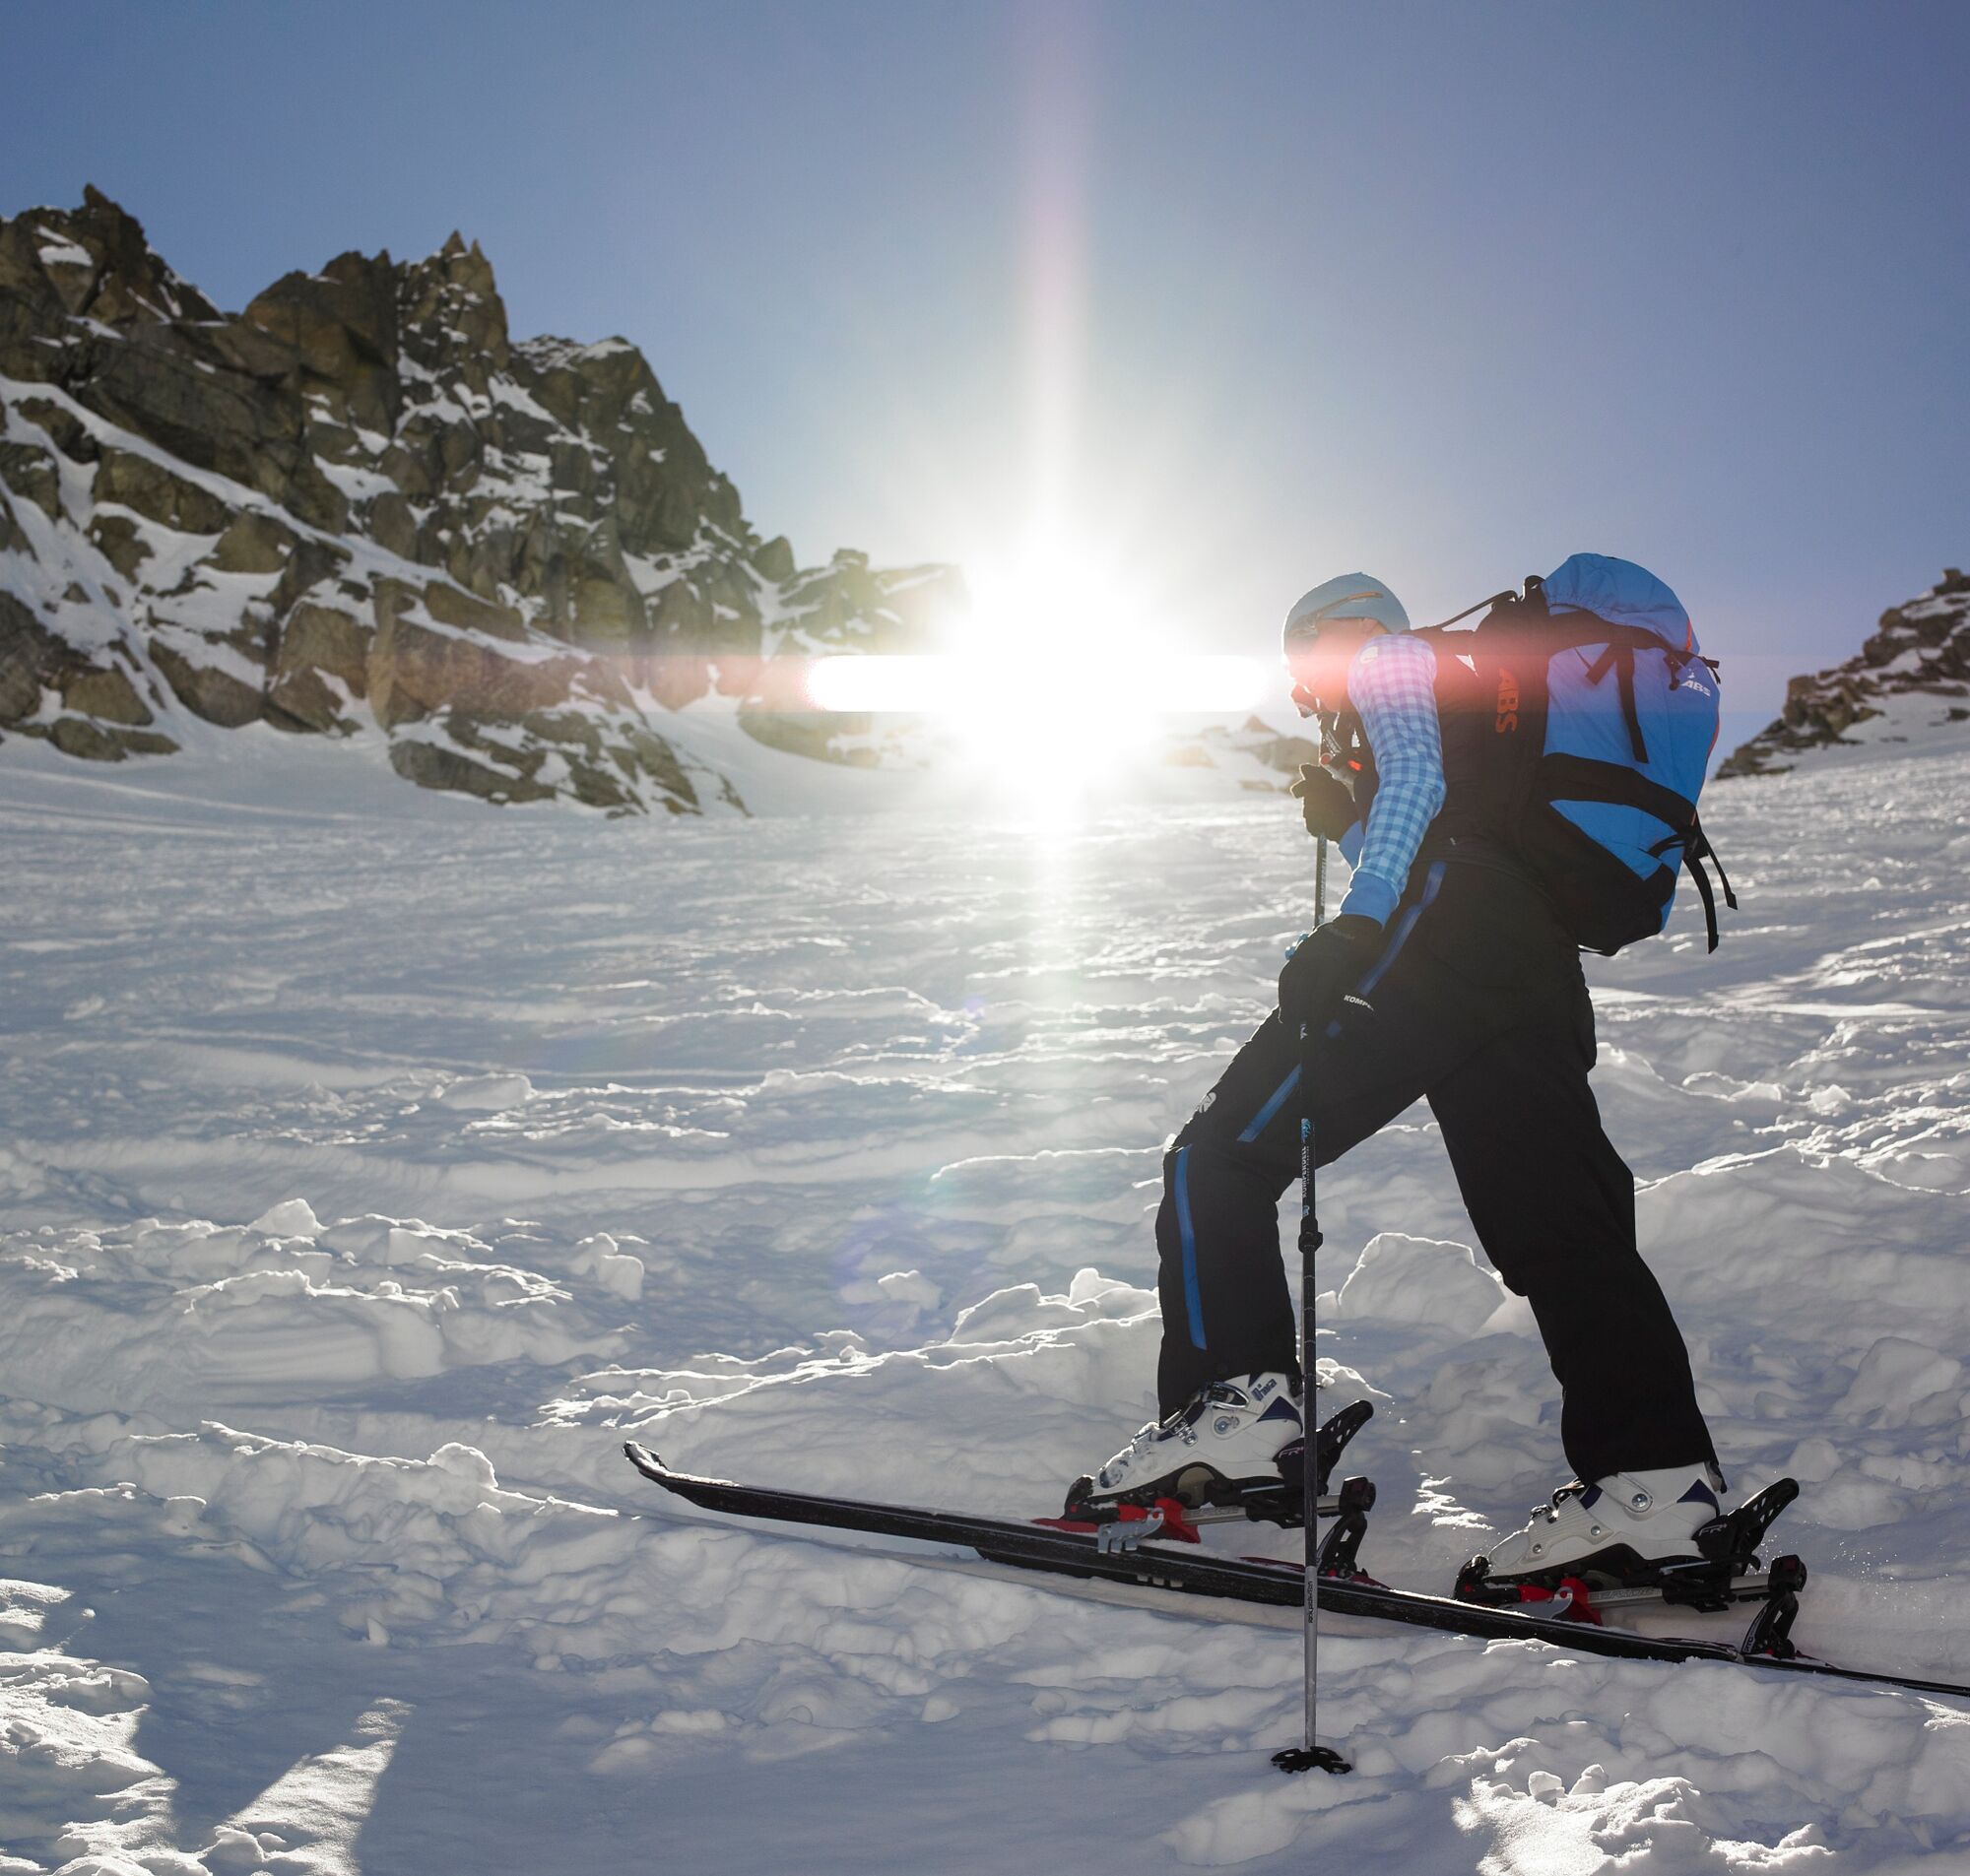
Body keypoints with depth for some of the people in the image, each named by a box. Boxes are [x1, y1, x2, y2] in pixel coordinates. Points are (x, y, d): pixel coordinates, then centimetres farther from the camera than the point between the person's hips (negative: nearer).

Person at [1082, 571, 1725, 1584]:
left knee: (1221, 1156, -7)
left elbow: (1415, 776, -8)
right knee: (1563, 1229, 6)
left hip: (1443, 919, -9)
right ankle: (1655, 1474, -3)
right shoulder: (1481, 705, 39)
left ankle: (1234, 1402, -18)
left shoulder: (1390, 658, 15)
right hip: (1542, 969, 9)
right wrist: (1345, 829, 29)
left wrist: (1354, 925, -19)